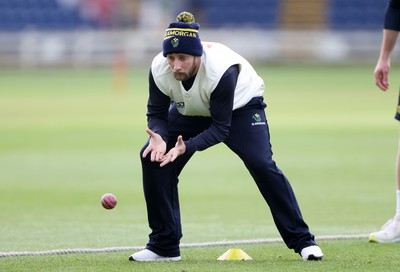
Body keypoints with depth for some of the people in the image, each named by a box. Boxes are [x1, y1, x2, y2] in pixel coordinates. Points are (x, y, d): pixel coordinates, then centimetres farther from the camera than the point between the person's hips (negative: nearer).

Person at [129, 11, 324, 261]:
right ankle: (164, 246, -3)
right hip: (191, 112, 4)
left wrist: (187, 146, -48)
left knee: (262, 164, -23)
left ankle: (302, 241, -10)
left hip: (241, 104, -4)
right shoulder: (159, 70, -30)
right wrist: (159, 137, -38)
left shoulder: (221, 70, -40)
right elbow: (157, 113, -15)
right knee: (153, 156, -14)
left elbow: (220, 129, -33)